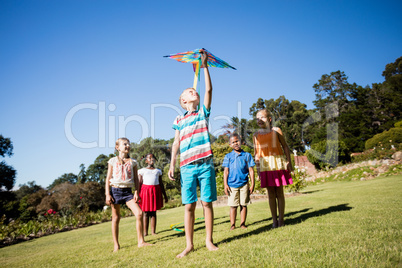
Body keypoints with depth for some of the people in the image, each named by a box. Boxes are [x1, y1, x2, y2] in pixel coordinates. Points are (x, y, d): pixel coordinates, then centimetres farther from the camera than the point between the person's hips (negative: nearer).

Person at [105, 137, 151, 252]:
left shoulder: (132, 162, 9)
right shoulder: (113, 161, 3)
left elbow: (136, 178, 9)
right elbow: (108, 178, 2)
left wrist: (136, 192, -1)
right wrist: (107, 194, -5)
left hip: (128, 191, 2)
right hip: (115, 190, -2)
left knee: (139, 213, -12)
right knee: (116, 218, 5)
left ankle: (141, 241, -1)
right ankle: (116, 245, 18)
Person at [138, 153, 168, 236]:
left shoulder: (158, 171, 15)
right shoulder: (142, 171, 7)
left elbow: (161, 184, 16)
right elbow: (139, 183, 1)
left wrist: (165, 196, 14)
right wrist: (137, 195, -9)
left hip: (155, 191, 2)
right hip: (145, 190, -2)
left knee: (153, 213, 4)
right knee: (145, 213, 0)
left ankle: (153, 231, 8)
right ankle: (145, 232, 6)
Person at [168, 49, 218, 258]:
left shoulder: (203, 113, 12)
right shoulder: (179, 120, 13)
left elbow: (209, 89, 5)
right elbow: (176, 143, 12)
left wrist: (204, 66, 6)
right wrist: (172, 165, 6)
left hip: (205, 164, 0)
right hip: (187, 167, 1)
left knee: (207, 203, 2)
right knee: (189, 205, 1)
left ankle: (209, 241, 13)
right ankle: (189, 245, 9)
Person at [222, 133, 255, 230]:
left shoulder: (247, 155, 5)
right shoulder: (228, 156, 6)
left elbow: (251, 170, 6)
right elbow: (226, 171, 5)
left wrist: (252, 184, 3)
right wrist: (225, 185, -2)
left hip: (244, 184, 1)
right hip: (232, 184, 0)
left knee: (243, 205, 5)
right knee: (233, 206, 2)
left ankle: (242, 223, 17)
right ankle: (232, 225, 11)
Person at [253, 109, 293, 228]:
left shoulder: (276, 131, 4)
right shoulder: (256, 135, 9)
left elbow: (285, 147, 6)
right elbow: (256, 153, 11)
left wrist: (289, 162, -1)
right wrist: (258, 169, 7)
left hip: (278, 164, -1)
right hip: (265, 166, 1)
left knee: (279, 193, 3)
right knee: (271, 194, 4)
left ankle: (281, 219, 11)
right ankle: (274, 220, 11)